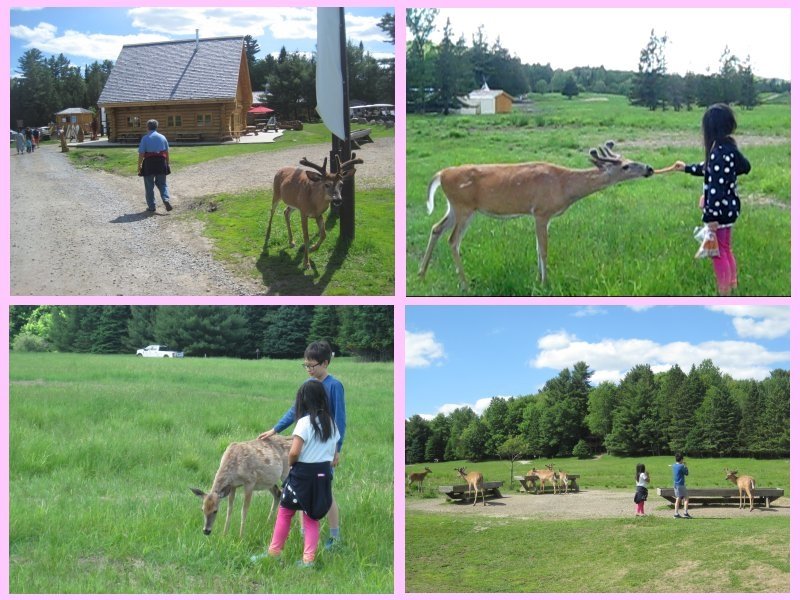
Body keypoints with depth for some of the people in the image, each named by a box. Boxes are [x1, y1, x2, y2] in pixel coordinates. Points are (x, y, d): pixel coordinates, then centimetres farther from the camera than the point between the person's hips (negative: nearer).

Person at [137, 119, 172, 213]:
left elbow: (141, 153, -7)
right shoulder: (162, 137, 6)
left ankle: (152, 207, 10)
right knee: (162, 184, 13)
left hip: (149, 163, -3)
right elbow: (167, 152, 10)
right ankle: (166, 199, -11)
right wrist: (167, 163, 20)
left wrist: (139, 165, 1)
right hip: (161, 162, 3)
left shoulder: (145, 138, -5)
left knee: (149, 186, 7)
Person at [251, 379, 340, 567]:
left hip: (303, 474, -5)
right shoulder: (331, 423, 5)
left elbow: (294, 452, -21)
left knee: (285, 512, 10)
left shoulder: (305, 422, -15)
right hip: (324, 474, 5)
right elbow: (334, 454, 8)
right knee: (312, 517, 12)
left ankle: (274, 552, 18)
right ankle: (308, 559, 8)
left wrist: (291, 464, -3)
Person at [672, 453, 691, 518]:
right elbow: (686, 473, -5)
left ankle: (676, 514, 6)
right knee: (686, 498, -2)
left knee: (678, 499, 9)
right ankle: (685, 513, -10)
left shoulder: (674, 466, 9)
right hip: (681, 484, -8)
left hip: (675, 484, 8)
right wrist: (686, 468, 9)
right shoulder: (681, 466, -14)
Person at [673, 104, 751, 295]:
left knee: (718, 253, 2)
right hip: (729, 207, 10)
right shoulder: (728, 147, 5)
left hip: (720, 209, -10)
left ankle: (724, 296, 10)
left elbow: (717, 188, -26)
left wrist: (711, 216, -23)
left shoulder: (719, 152, -25)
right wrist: (687, 168, 34)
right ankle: (732, 289, 33)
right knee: (726, 251, 21)